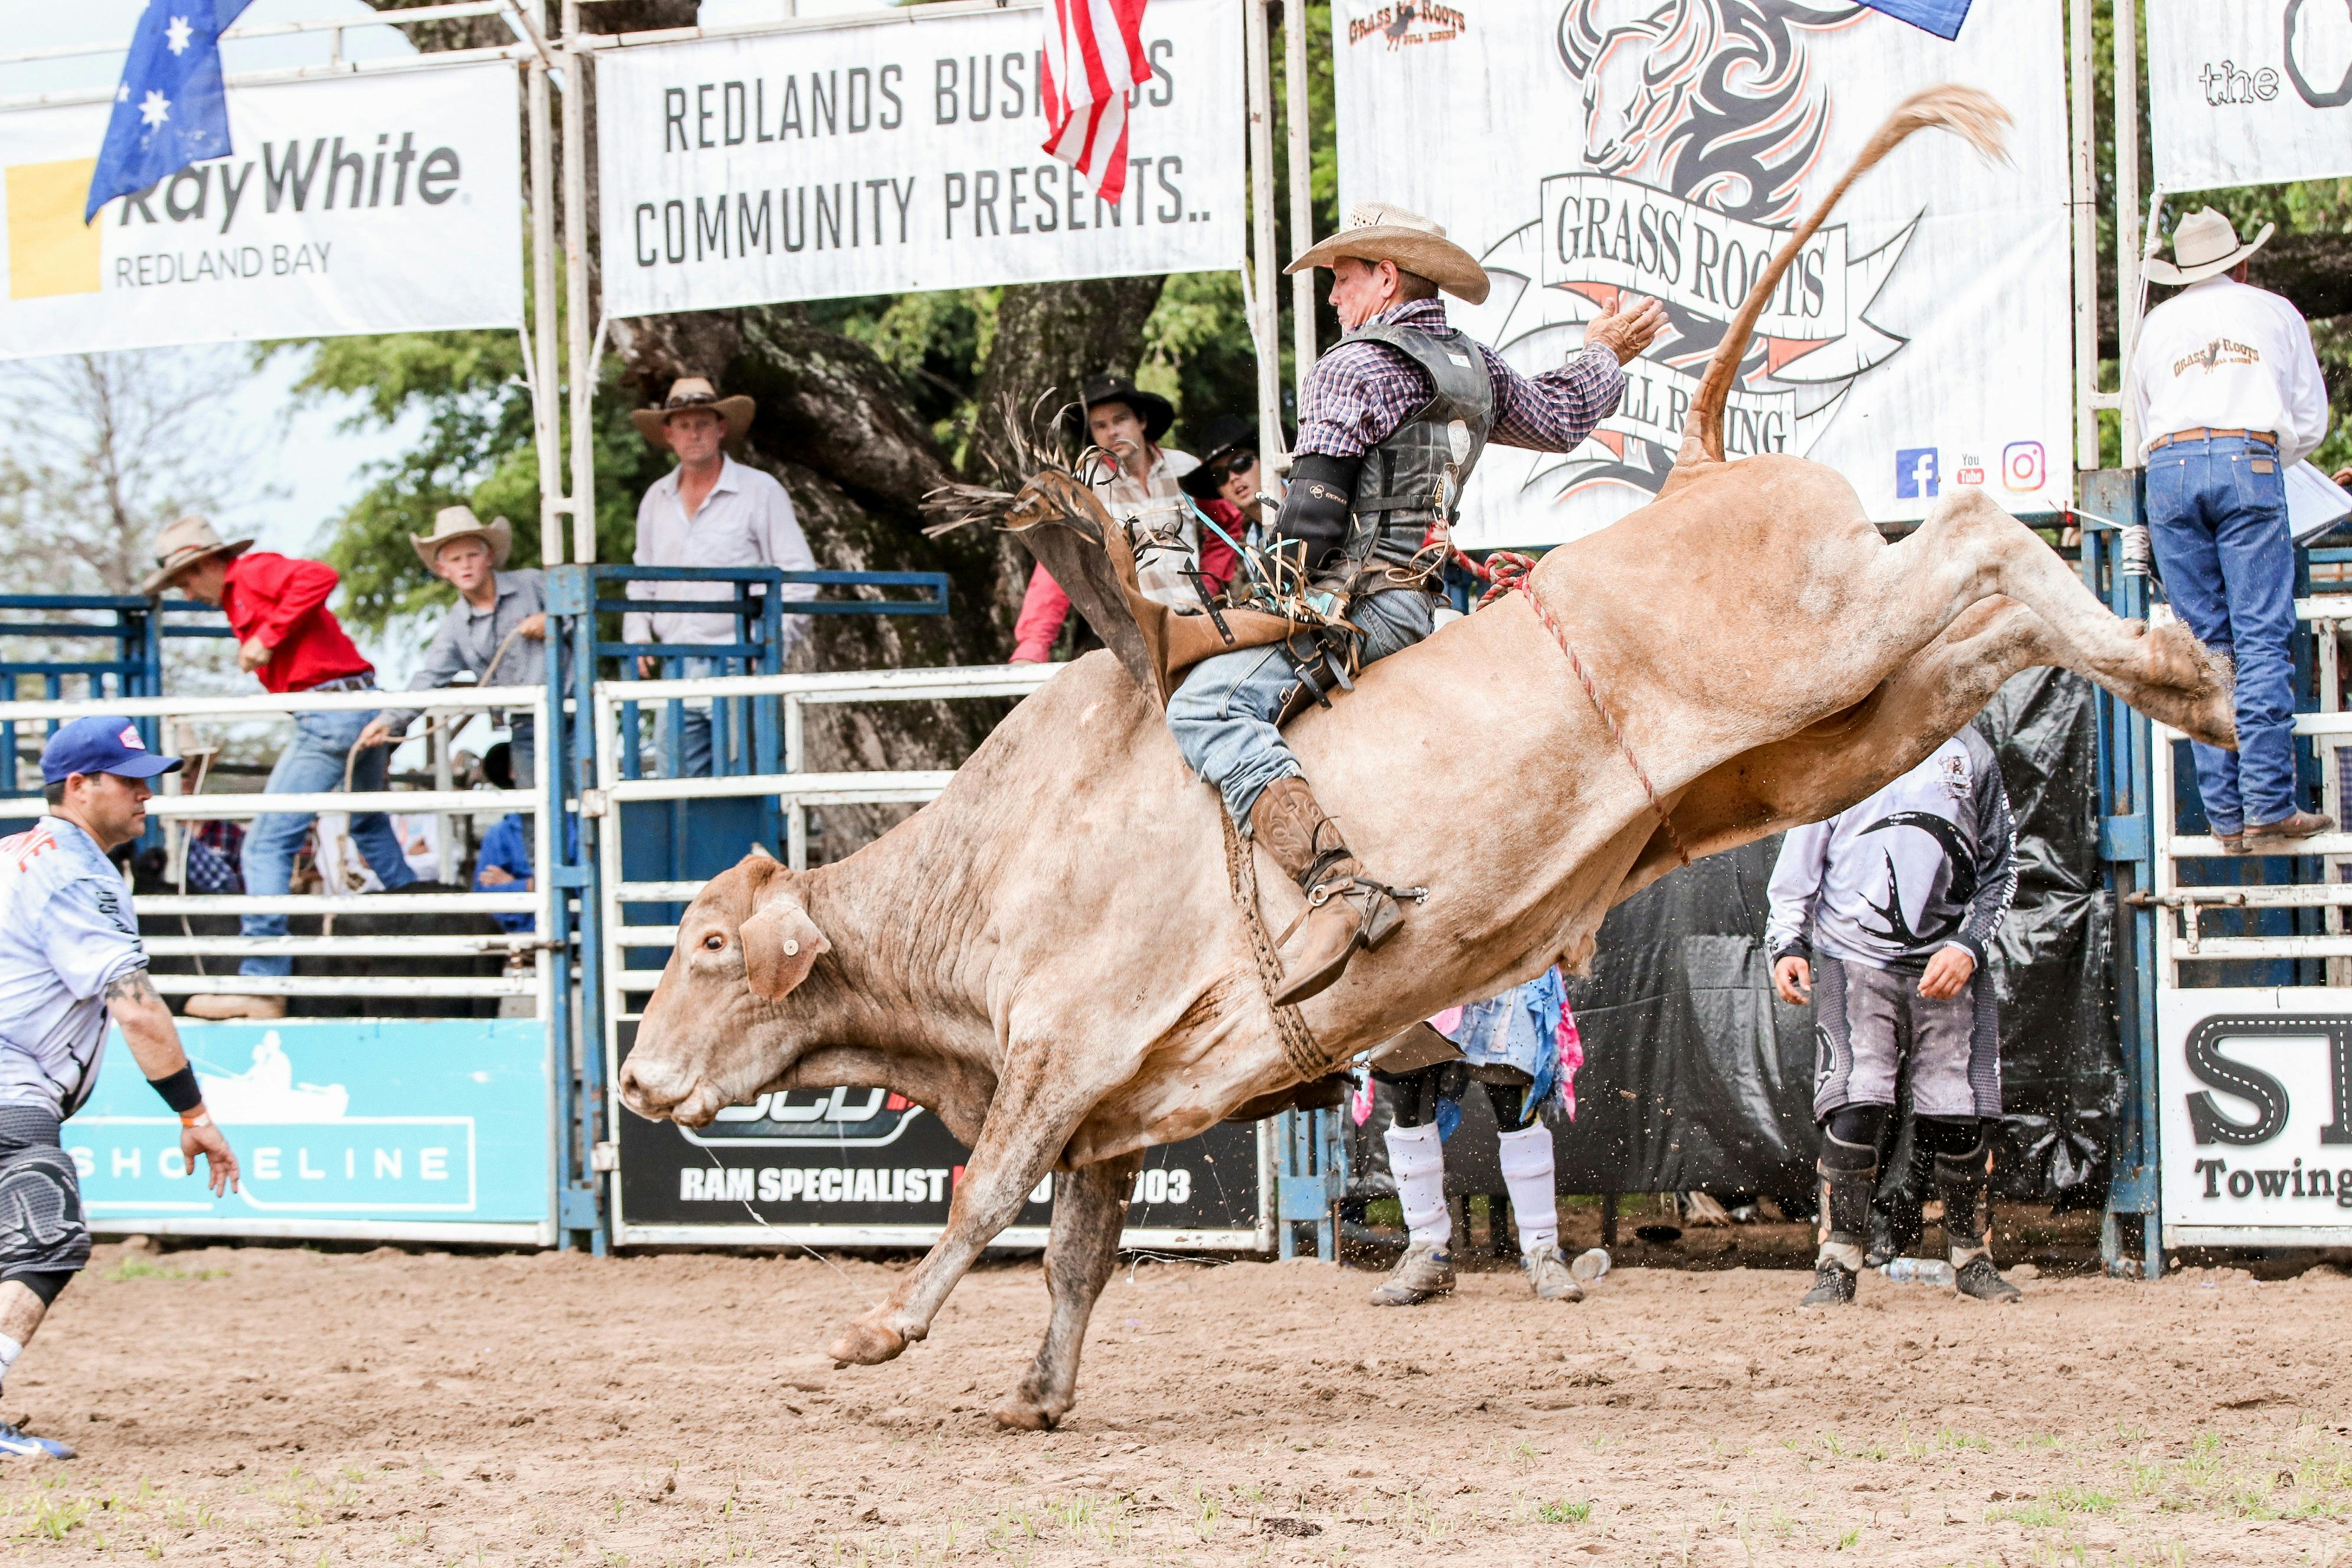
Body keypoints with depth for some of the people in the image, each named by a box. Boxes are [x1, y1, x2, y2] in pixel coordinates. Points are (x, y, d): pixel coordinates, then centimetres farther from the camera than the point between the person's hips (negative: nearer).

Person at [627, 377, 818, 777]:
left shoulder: (760, 491, 1)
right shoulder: (657, 499, 16)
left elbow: (798, 578, 0)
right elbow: (642, 582, 26)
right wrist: (638, 638, 9)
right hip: (677, 670, 5)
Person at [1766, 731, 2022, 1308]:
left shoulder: (1968, 750, 12)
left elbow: (1999, 870, 12)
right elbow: (1801, 856, 9)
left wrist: (1967, 947, -4)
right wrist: (1787, 944, -4)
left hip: (1949, 965, 1)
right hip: (1854, 960, -1)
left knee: (1959, 1120, -2)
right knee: (1852, 1112, -14)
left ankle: (1972, 1257, 16)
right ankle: (1837, 1266, -7)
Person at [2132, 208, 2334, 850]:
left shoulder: (2157, 325, 23)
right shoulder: (2273, 313, 18)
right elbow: (2310, 422, 19)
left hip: (2170, 468, 2)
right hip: (2249, 463, -2)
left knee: (2204, 645, 2)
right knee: (2263, 640, -6)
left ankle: (2226, 814, -3)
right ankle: (2268, 807, -15)